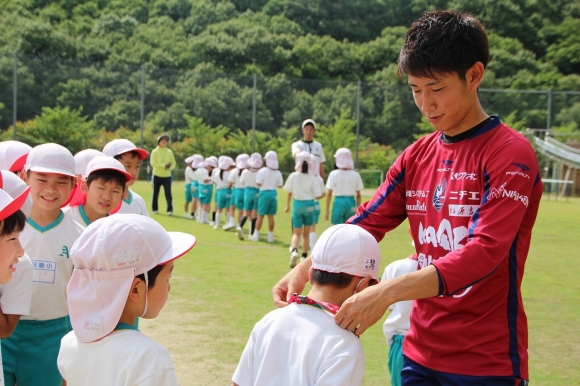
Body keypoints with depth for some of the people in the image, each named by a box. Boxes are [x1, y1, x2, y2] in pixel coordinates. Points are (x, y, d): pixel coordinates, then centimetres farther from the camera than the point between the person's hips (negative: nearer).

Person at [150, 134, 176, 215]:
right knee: (155, 193, 7)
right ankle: (155, 209, 21)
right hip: (157, 175, -1)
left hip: (167, 176, 1)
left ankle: (170, 210, -13)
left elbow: (173, 163, 9)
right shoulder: (155, 151, 0)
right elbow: (153, 163, -10)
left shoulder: (169, 152, 9)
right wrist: (164, 165, -20)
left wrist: (170, 167, -15)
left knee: (168, 193, -9)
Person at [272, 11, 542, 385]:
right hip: (420, 353, 5)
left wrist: (387, 292, -33)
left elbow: (484, 252, -24)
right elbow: (366, 223, 4)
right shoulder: (417, 156, 7)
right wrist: (305, 269, -13)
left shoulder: (510, 154, -13)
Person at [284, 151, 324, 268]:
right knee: (306, 233, 16)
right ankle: (304, 257, 17)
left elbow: (289, 192, 4)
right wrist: (323, 193, 14)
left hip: (298, 205, 0)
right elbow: (317, 196, -8)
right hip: (309, 205, 0)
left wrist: (287, 205, 18)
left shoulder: (293, 176, -6)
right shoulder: (313, 179, -10)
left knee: (296, 233, 5)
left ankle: (294, 251, -22)